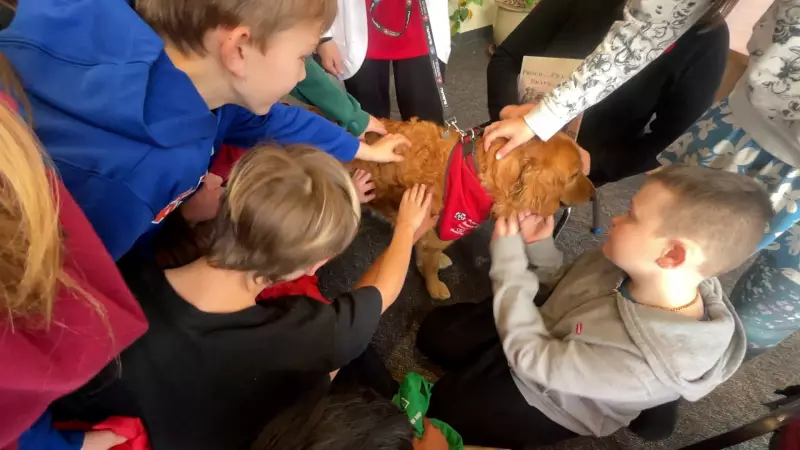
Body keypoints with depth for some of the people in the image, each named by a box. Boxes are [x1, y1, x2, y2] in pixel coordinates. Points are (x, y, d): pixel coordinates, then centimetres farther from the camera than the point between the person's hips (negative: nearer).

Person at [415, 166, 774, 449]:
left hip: (547, 398, -5)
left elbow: (531, 357, -32)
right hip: (547, 331, 6)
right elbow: (565, 290, -3)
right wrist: (539, 247, -21)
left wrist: (508, 257, -29)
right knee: (435, 330, 10)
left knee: (443, 401, 9)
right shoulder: (633, 262, -22)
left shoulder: (641, 362, -43)